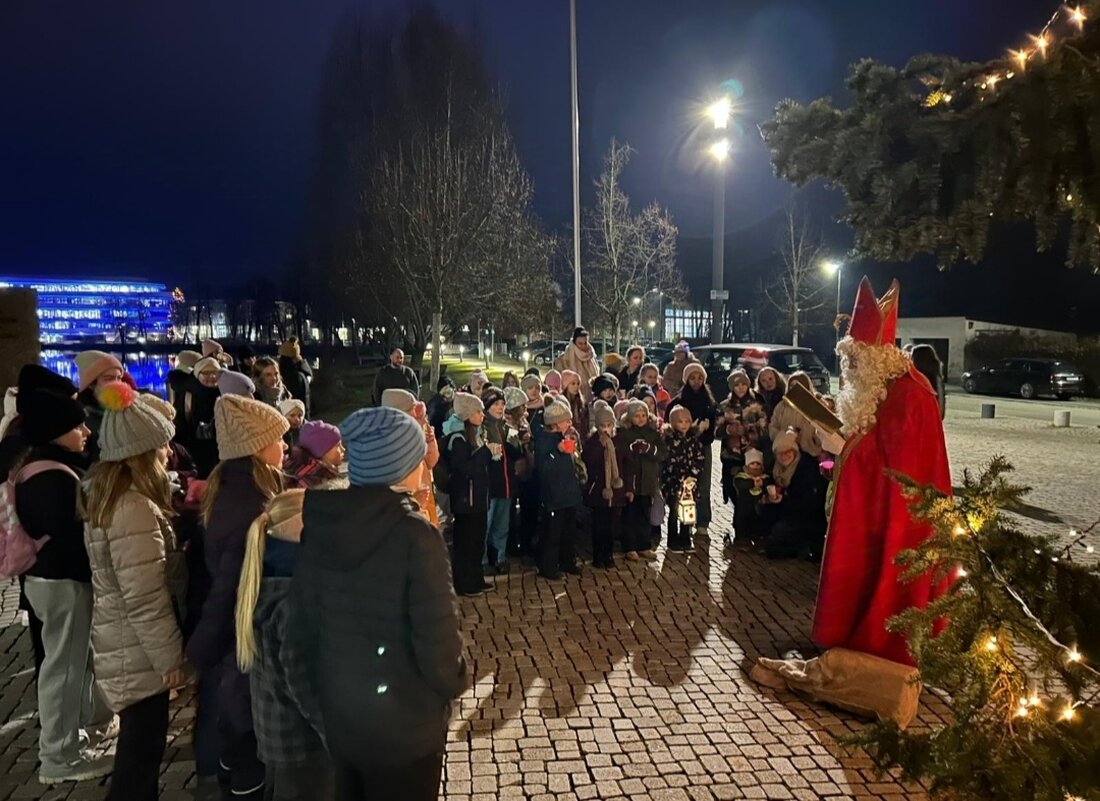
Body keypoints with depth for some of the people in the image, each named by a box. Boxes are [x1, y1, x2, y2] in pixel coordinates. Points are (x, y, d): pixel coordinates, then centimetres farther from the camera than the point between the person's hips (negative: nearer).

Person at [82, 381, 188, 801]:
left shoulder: (103, 493, 4)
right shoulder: (136, 508, -26)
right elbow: (145, 598, -26)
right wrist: (170, 656, -17)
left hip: (121, 641, 9)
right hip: (138, 651, -9)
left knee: (139, 739, 23)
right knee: (142, 744, 6)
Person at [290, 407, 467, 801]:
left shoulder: (321, 524, -8)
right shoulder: (414, 535, -25)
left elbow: (301, 622, -1)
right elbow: (437, 640, -22)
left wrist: (324, 680, 15)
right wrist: (453, 682, -2)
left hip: (337, 712, 5)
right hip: (404, 723, -5)